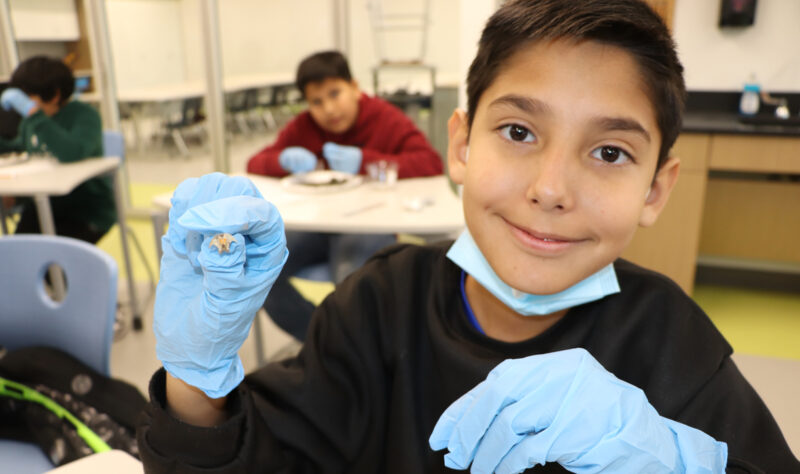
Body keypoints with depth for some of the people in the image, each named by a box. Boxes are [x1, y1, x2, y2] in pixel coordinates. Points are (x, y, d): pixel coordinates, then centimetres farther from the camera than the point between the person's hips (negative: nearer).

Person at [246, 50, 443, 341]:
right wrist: (285, 160, -13)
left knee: (351, 275, -37)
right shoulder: (303, 127, 10)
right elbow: (255, 163, 12)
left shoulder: (385, 118, -1)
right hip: (316, 225, 5)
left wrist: (364, 161, -22)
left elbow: (432, 162, -14)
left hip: (368, 226, -4)